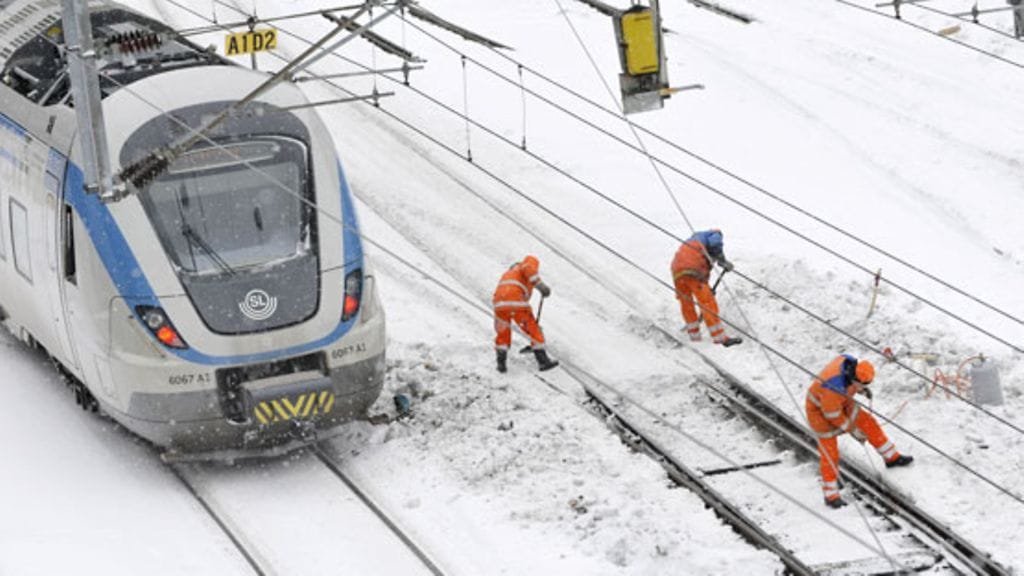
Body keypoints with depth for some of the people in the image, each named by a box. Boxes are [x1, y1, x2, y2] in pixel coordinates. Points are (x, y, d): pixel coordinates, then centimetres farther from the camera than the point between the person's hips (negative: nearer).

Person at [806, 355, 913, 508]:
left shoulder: (850, 362, -21)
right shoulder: (833, 388, -43)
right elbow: (833, 415, -29)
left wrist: (862, 390, -13)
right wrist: (853, 430, -17)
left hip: (841, 403, 8)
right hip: (821, 412, -8)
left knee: (869, 423, 12)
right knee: (830, 456, 0)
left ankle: (892, 457, 31)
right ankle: (831, 496, 16)